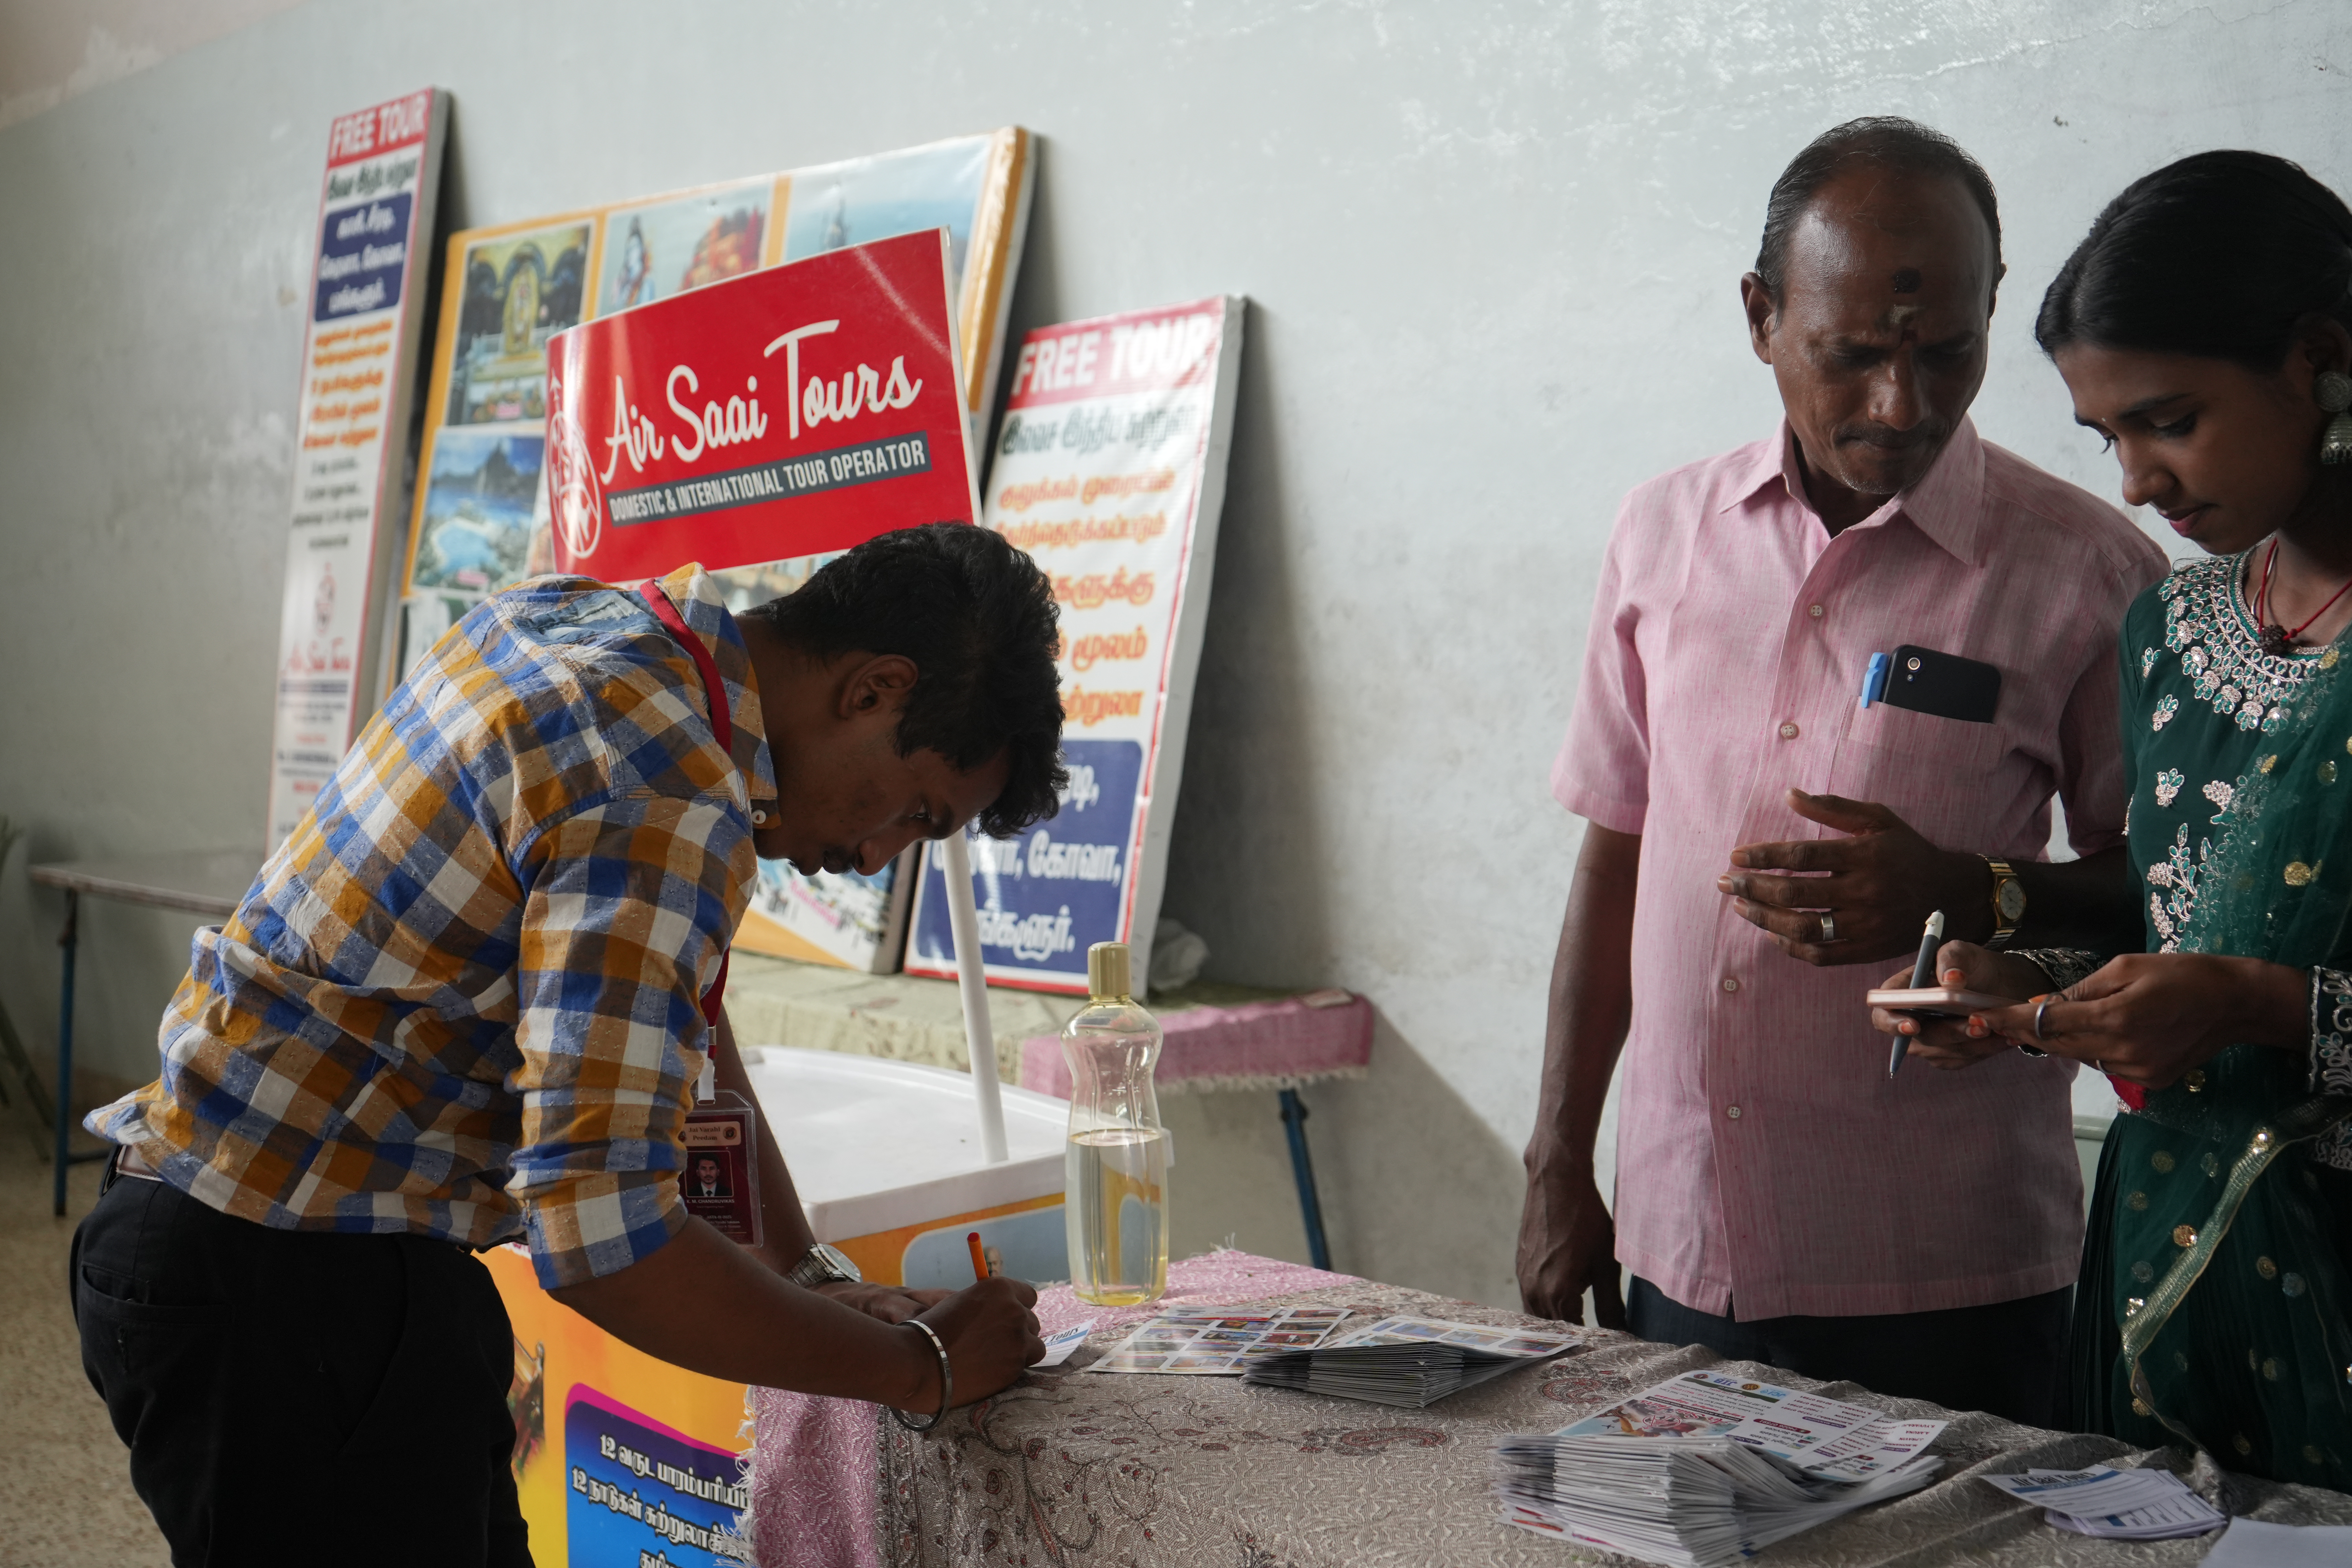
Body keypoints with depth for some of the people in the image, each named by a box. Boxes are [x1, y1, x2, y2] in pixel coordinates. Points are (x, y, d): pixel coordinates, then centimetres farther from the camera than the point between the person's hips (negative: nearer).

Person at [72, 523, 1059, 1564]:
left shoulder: (573, 619, 5)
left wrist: (807, 1272, 12)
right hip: (289, 1293, -9)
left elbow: (672, 1006, 14)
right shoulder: (668, 801, -25)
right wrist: (920, 1366, -17)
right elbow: (600, 1237, -30)